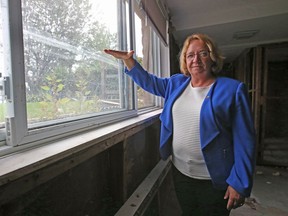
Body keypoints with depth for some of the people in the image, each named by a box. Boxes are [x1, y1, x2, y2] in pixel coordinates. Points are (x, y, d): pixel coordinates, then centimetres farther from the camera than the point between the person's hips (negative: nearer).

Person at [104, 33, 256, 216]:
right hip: (180, 172, 5)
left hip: (214, 180, -4)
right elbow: (148, 81, 14)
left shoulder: (232, 89, -12)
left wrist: (240, 184, -13)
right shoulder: (176, 84, 3)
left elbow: (244, 141, -13)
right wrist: (128, 60, 2)